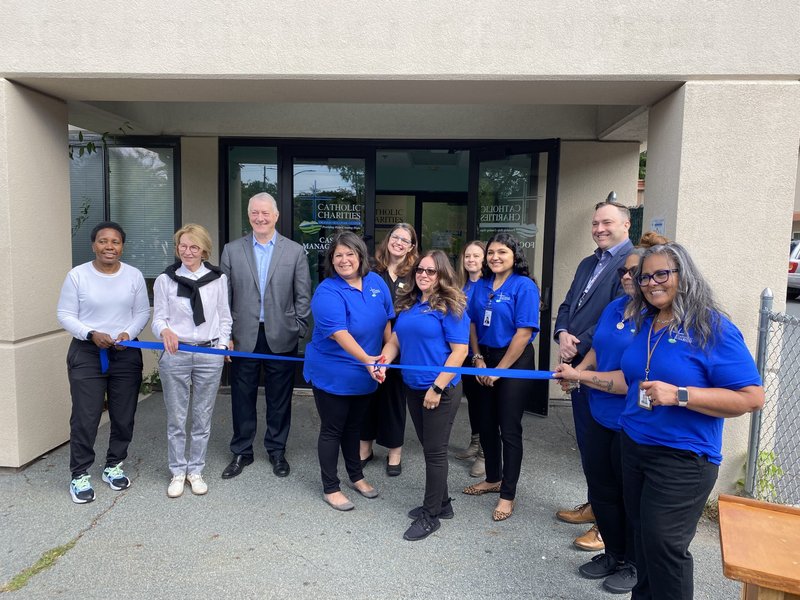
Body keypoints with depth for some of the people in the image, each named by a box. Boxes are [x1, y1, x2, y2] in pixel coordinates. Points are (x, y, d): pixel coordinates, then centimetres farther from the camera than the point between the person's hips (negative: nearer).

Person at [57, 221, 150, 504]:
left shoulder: (134, 275, 0)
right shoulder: (77, 275, -6)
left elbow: (142, 312, 5)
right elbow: (65, 314, -3)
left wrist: (128, 333, -13)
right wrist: (91, 334, -17)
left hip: (126, 354, 3)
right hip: (86, 354, -2)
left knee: (123, 416, 11)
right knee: (85, 417, -1)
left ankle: (114, 466, 30)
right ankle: (80, 475, 17)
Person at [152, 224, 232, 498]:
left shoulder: (218, 278, 4)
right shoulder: (165, 280, 1)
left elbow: (224, 317, 9)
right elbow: (158, 318, 0)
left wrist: (222, 345, -4)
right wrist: (165, 331, -22)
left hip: (209, 354, 1)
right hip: (175, 355, 0)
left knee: (203, 417, 9)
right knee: (176, 418, 7)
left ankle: (196, 470, 24)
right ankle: (178, 472, 23)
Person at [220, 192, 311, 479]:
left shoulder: (295, 251, 1)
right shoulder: (232, 250, 4)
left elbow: (303, 296, 2)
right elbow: (224, 295, 4)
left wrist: (299, 330, -3)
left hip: (281, 338, -1)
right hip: (243, 337, 1)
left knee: (279, 399, 10)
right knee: (242, 397, 10)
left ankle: (277, 450, 27)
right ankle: (242, 452, 27)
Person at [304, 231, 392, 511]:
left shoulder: (375, 282, -2)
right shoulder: (327, 292, -21)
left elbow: (386, 320, 7)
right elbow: (339, 333, -32)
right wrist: (366, 358, -42)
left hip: (365, 373, 6)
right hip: (332, 374, -6)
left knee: (354, 426, 22)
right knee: (332, 430, 7)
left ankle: (356, 476, 39)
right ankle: (330, 488, 22)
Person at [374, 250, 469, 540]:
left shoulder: (450, 307, -12)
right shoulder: (409, 303, 9)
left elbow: (459, 351, -16)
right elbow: (396, 339, 12)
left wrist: (437, 387, -19)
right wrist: (383, 363, -8)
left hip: (441, 389, -7)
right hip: (412, 387, 7)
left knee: (435, 451, 4)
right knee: (428, 447, 17)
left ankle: (431, 515, 19)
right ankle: (441, 503, 35)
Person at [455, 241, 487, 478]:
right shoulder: (461, 286, 6)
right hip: (466, 352, 6)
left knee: (484, 399, 2)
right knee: (471, 396, 17)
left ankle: (485, 453, 13)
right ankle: (475, 443, 33)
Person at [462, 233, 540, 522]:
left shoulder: (524, 286, -12)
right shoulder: (481, 285, 7)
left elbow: (524, 333, -16)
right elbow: (473, 323, 10)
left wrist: (499, 369, -14)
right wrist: (478, 360, -1)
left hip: (514, 362, -6)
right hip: (485, 361, 6)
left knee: (509, 429, 1)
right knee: (486, 424, 15)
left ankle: (507, 495, 15)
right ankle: (493, 479, 35)